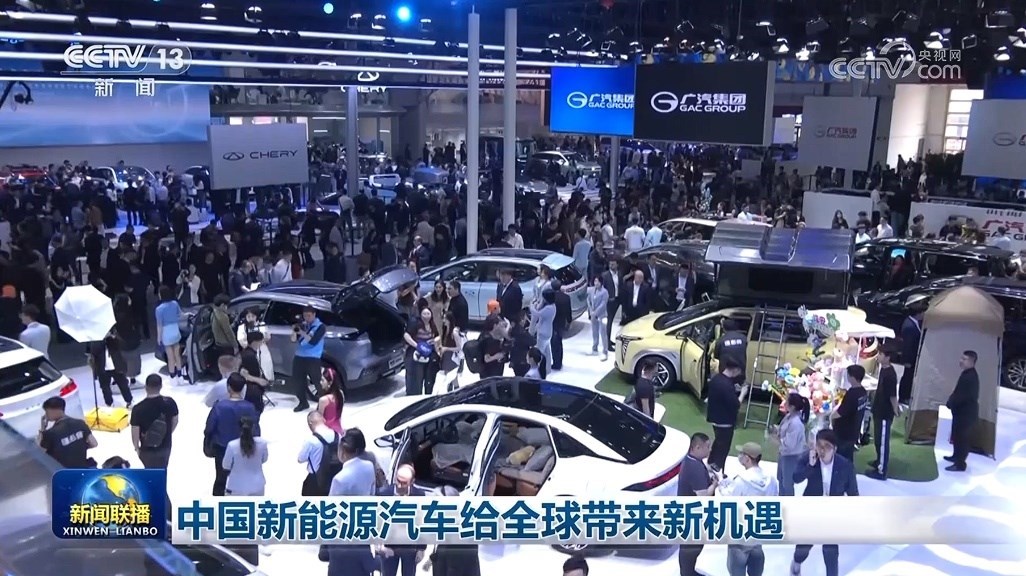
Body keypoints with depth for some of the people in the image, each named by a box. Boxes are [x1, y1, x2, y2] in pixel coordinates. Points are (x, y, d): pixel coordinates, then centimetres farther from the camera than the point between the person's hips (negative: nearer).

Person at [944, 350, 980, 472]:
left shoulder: (971, 377, -25)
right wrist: (950, 402, 3)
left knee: (962, 437, -1)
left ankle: (960, 464, 6)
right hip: (962, 410, 10)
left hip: (967, 412, -10)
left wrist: (949, 403, -15)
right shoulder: (967, 374, 8)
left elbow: (963, 395, -27)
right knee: (957, 435, 23)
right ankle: (956, 456, 38)